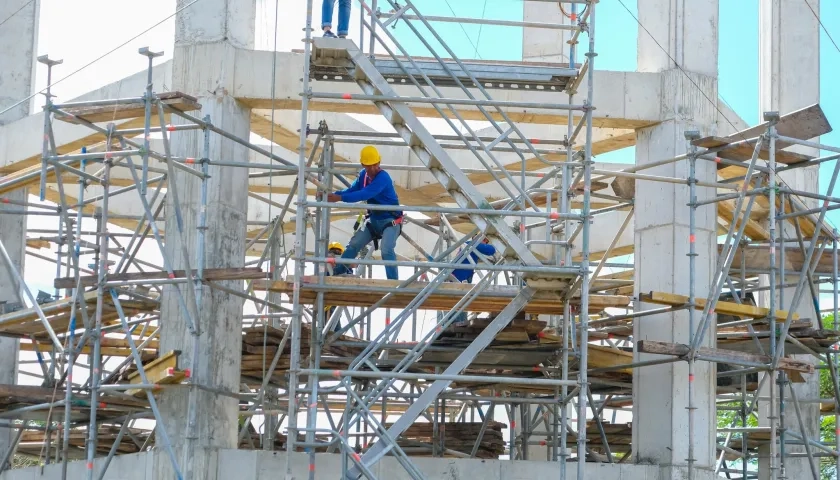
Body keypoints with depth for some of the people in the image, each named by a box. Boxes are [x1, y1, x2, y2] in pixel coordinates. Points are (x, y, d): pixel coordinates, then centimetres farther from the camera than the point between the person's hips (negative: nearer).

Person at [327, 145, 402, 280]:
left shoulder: (383, 178, -25)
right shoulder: (364, 174, 1)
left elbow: (364, 194, -36)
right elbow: (353, 190, 1)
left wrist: (340, 198, -42)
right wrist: (334, 194, -18)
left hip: (390, 220, -8)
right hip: (374, 219, 8)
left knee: (387, 250, -25)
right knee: (353, 245, 7)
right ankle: (336, 272, 18)